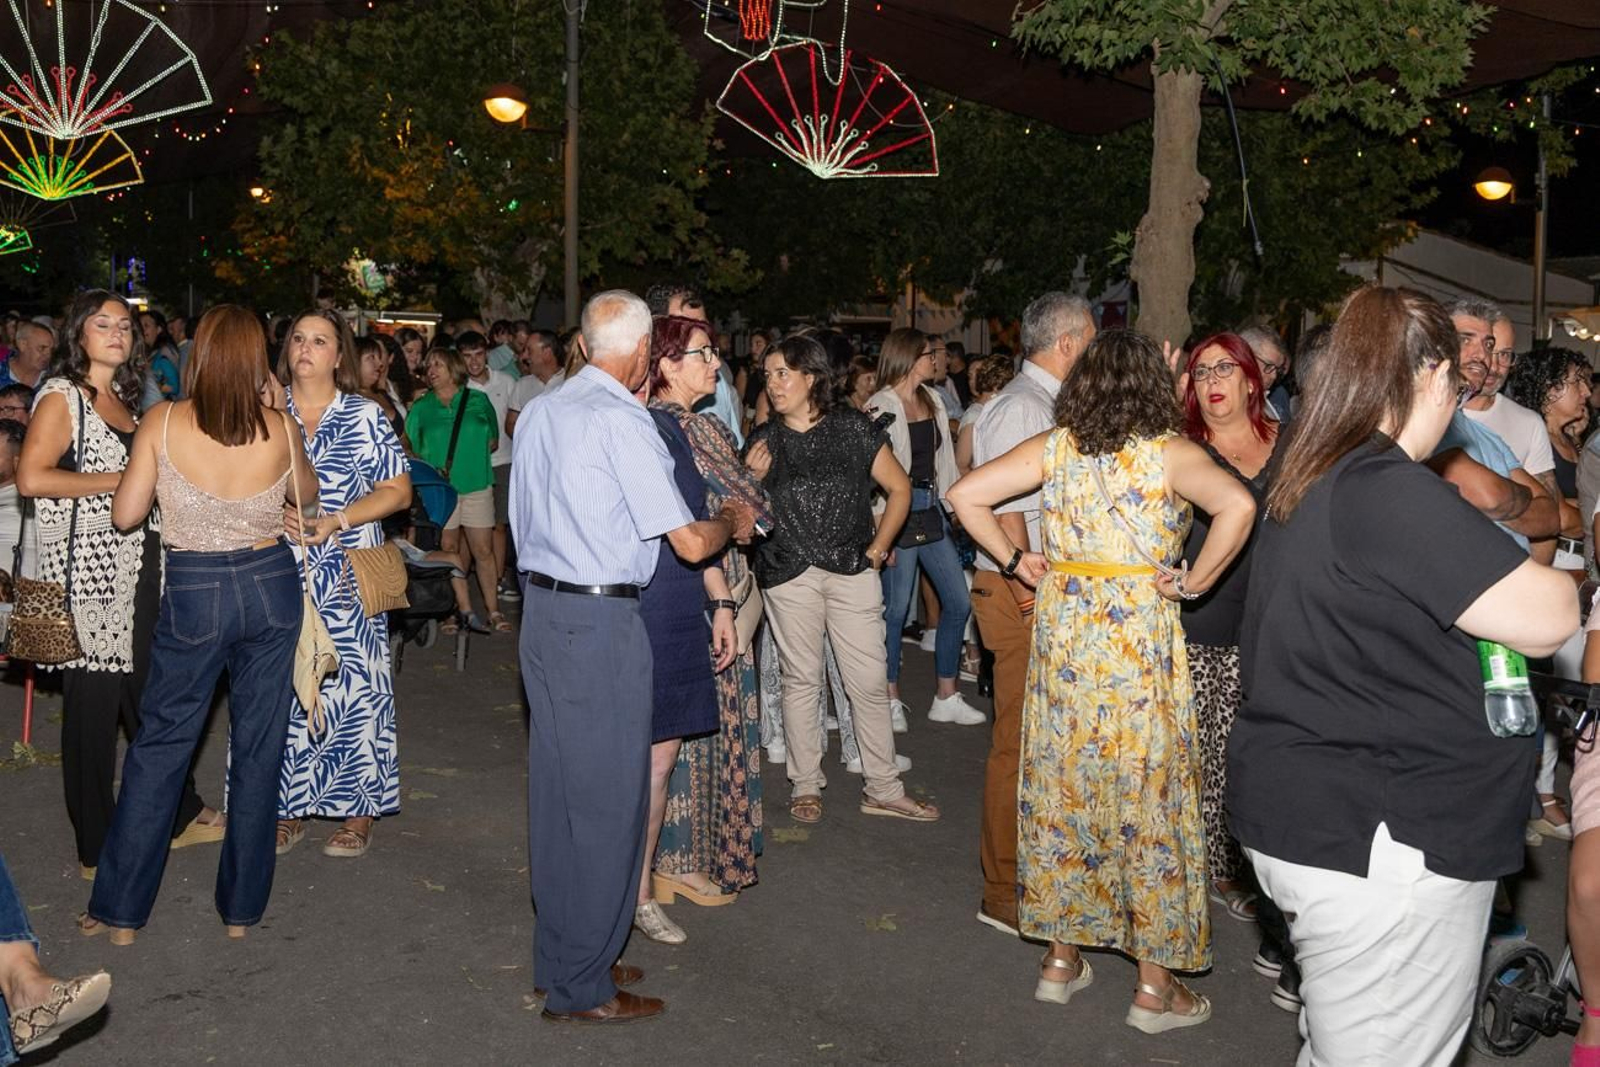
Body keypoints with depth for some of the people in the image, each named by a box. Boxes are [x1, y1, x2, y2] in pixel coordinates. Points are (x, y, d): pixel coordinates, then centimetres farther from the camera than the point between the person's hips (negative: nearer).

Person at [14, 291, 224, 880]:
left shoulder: (124, 401, 18)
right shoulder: (61, 396, -5)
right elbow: (31, 478, -18)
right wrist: (120, 479, -14)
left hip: (139, 563, 8)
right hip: (88, 570, -7)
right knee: (93, 701, -1)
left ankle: (182, 814, 26)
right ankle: (97, 849, 10)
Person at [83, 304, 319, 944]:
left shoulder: (163, 424, -10)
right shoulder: (279, 430, -6)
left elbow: (125, 515, -3)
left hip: (193, 593, -1)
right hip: (271, 586, 1)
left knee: (160, 745, 11)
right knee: (259, 747, 10)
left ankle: (120, 911, 17)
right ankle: (242, 907, 19)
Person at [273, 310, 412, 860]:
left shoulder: (365, 416, 2)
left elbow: (398, 490, -2)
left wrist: (335, 520, -13)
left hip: (346, 578, -2)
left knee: (351, 685, -2)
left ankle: (359, 811, 9)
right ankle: (288, 809, 17)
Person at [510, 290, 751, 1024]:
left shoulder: (539, 411, 10)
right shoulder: (623, 419, -14)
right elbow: (690, 544, -13)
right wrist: (731, 521, 6)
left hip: (539, 606, 9)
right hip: (600, 620, -8)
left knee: (556, 788, 16)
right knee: (605, 799, 1)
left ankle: (559, 957, 29)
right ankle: (581, 988, 11)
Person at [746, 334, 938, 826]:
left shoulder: (853, 428, 1)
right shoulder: (764, 440, 5)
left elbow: (899, 489, 6)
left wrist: (876, 550, 1)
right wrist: (752, 480, -11)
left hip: (852, 569, -1)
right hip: (788, 574, 1)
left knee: (870, 682, 2)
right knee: (801, 679, 7)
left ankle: (882, 788, 14)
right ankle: (806, 785, 19)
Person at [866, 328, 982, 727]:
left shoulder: (934, 400, 11)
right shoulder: (881, 407, -11)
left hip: (932, 508, 8)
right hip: (899, 511, -8)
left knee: (959, 602, 7)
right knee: (896, 608, 0)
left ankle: (946, 698, 18)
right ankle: (892, 699, 16)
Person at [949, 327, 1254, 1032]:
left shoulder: (1054, 447, 2)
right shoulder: (1169, 452, -6)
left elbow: (966, 495, -1)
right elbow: (1237, 506, -23)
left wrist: (1015, 562, 5)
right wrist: (1194, 582, -12)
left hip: (1062, 631, 3)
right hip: (1140, 635, -3)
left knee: (1061, 787, 14)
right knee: (1147, 796, 6)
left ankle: (1060, 958, 26)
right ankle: (1154, 985, 16)